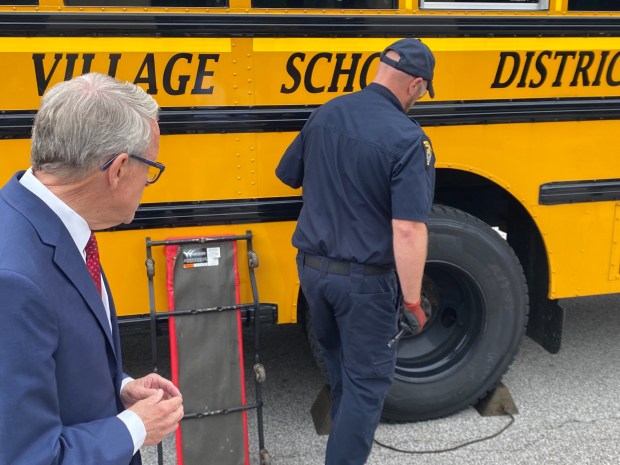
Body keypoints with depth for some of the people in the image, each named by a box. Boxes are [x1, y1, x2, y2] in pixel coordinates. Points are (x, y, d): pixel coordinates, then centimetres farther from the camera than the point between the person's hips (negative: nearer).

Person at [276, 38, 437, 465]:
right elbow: (408, 230, -26)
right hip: (364, 279, -7)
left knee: (338, 362, 29)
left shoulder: (325, 114, 0)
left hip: (313, 266, 7)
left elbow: (289, 176, 13)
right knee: (368, 378, 11)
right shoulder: (408, 139, -20)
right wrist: (412, 299, -15)